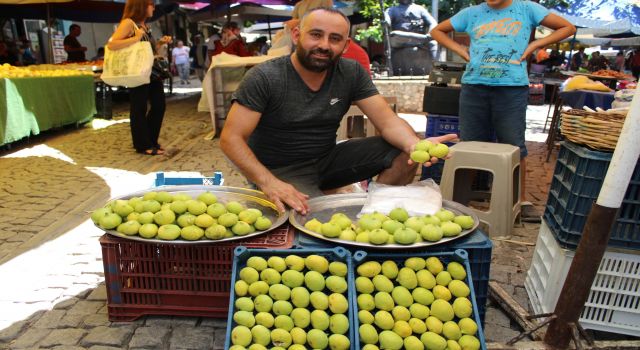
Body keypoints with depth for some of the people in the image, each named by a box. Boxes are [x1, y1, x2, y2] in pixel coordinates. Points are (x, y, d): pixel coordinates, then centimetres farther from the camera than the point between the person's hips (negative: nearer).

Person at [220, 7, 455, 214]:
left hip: (327, 160, 5)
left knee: (405, 153, -12)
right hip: (280, 170, -4)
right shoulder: (264, 78, -15)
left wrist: (415, 145, -33)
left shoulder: (352, 73, -3)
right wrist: (268, 182, -36)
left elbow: (388, 121, -10)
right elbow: (231, 138, -19)